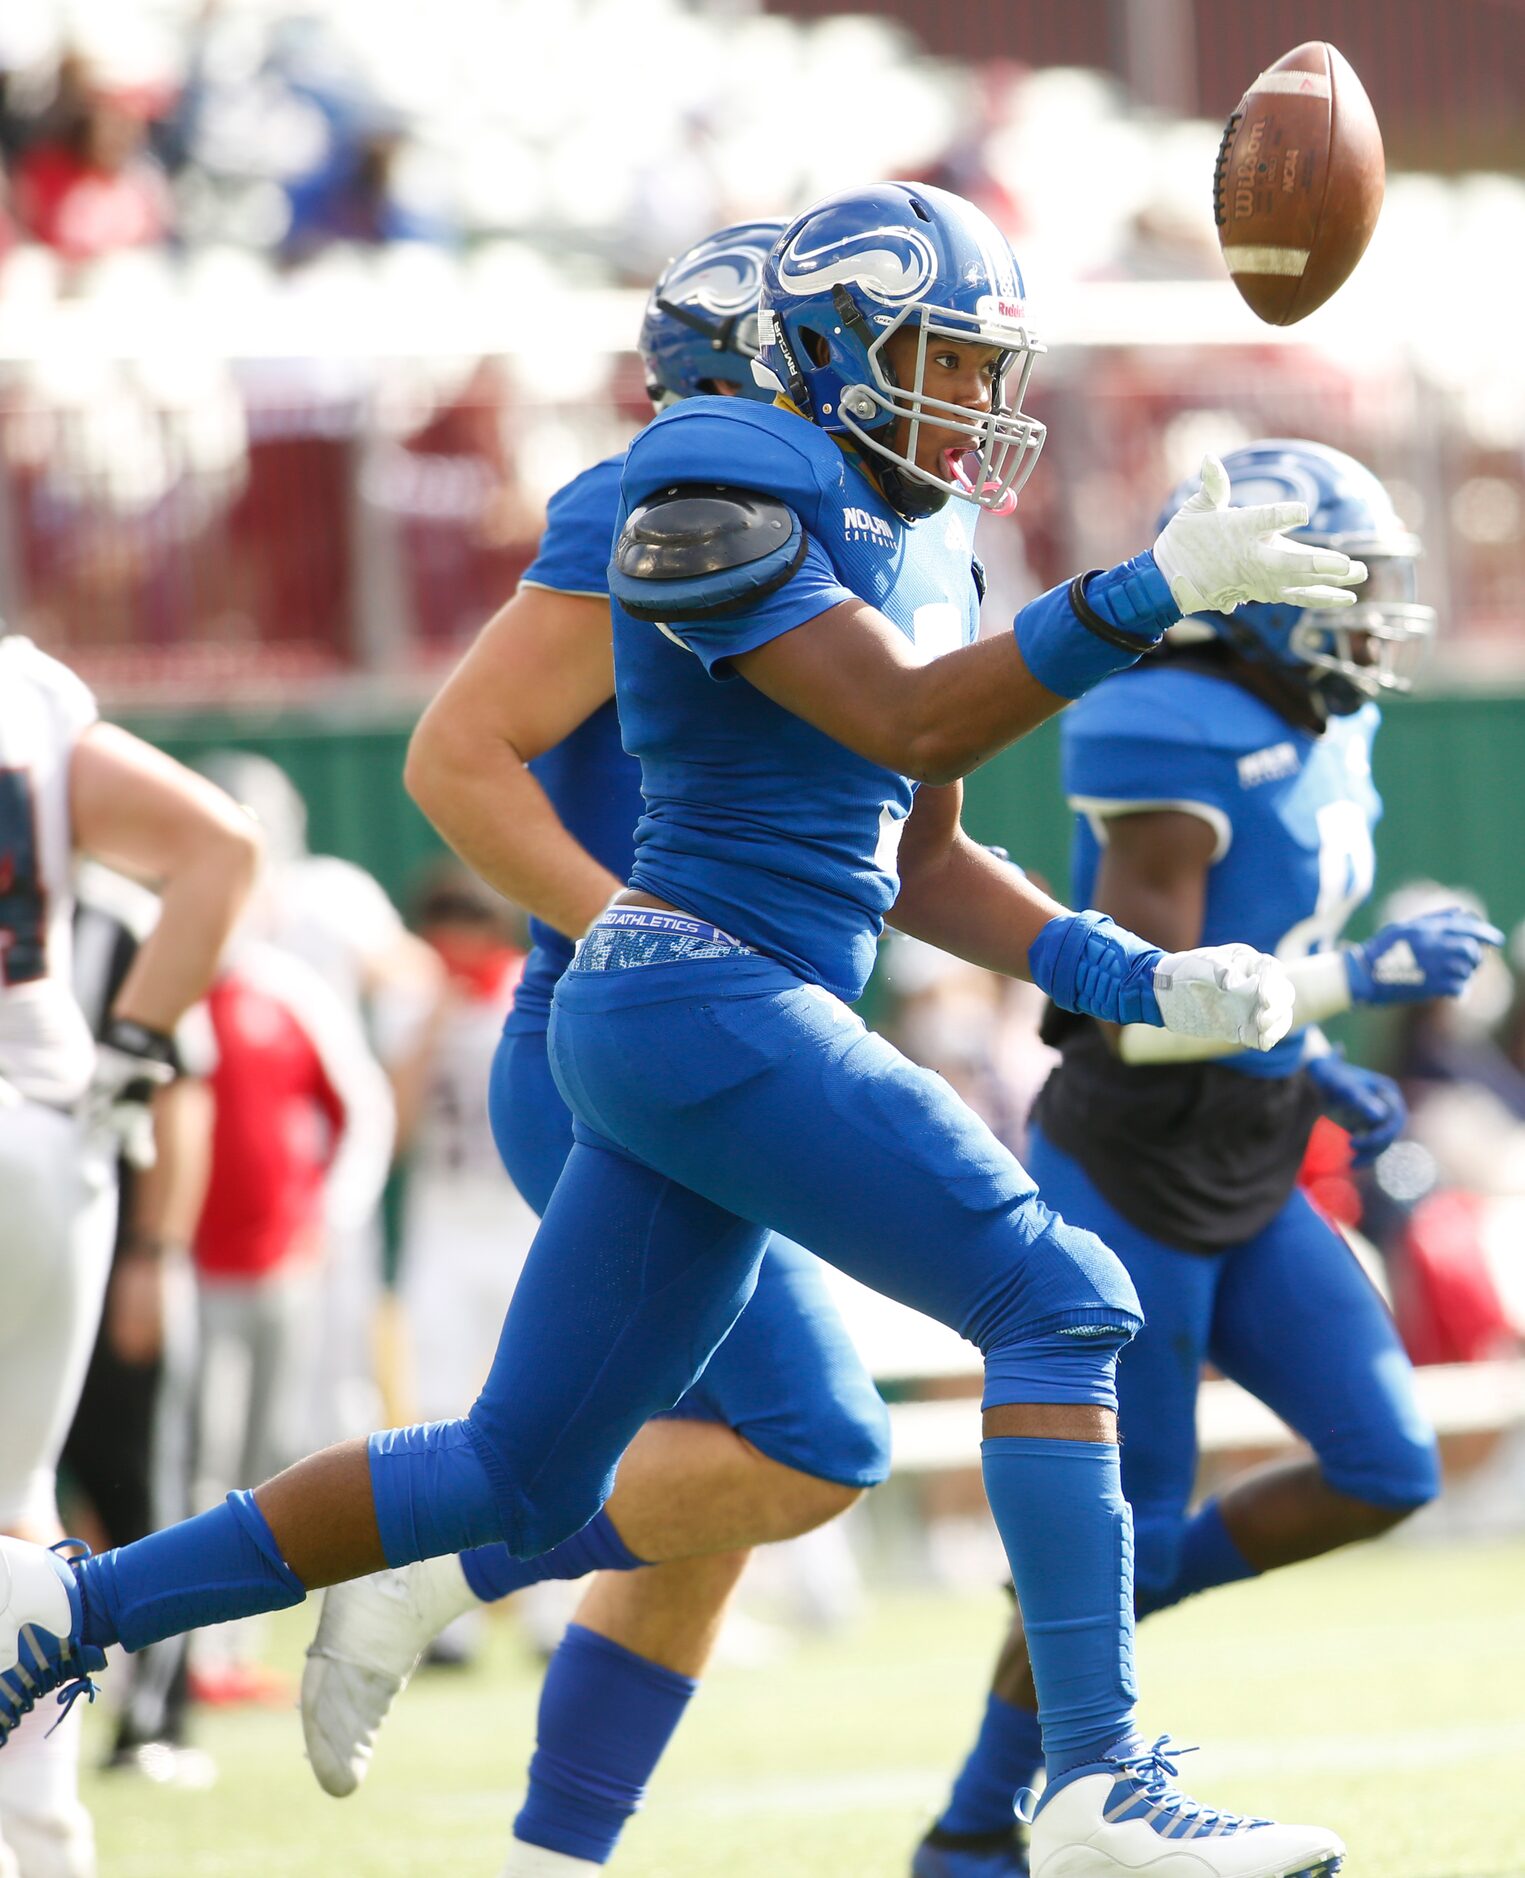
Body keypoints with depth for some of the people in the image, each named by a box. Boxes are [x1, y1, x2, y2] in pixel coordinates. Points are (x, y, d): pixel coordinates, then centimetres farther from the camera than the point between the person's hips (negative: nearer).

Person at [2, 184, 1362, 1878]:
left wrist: (1137, 980, 10)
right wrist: (1148, 595, -24)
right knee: (1059, 1302, -14)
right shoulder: (723, 498, -10)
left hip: (746, 1027, 10)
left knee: (518, 1480, 13)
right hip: (703, 1002, -10)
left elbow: (923, 870, 21)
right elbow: (906, 724, -20)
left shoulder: (910, 543, 18)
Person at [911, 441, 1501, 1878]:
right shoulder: (1175, 747, -21)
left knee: (1386, 1473, 0)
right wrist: (1362, 976, -25)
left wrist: (1318, 1075, 7)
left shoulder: (1310, 742, 7)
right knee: (1127, 1526, -1)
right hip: (1125, 1183, -8)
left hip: (1240, 1192, 8)